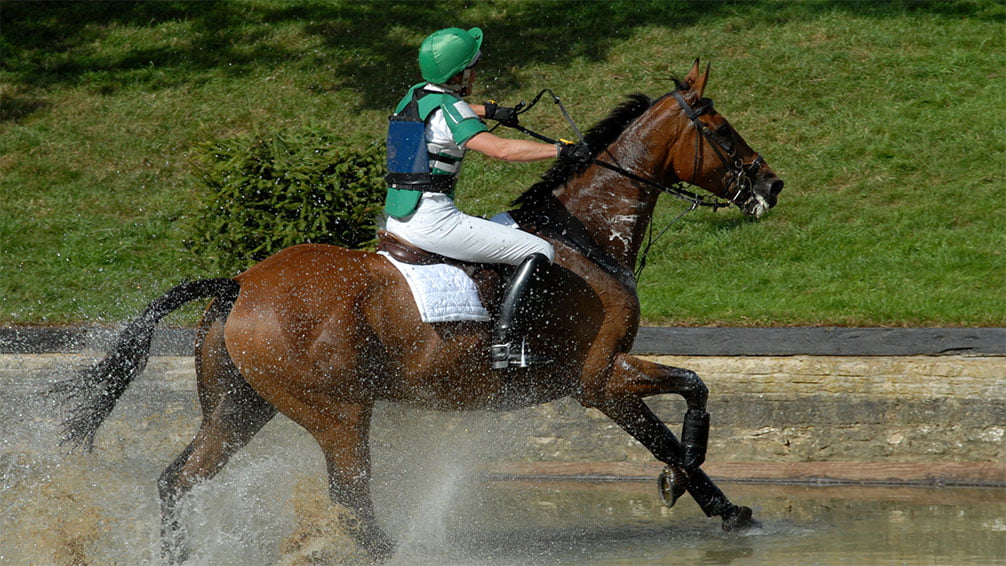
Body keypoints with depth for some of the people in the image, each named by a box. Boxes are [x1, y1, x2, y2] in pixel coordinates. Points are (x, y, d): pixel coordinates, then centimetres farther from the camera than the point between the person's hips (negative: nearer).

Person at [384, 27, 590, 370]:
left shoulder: (415, 95, 12)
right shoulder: (450, 111, -14)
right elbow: (500, 149, -28)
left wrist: (488, 110, 43)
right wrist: (559, 150, -25)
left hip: (396, 219, 9)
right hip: (433, 221, -9)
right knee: (539, 251, -5)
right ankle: (504, 341, -16)